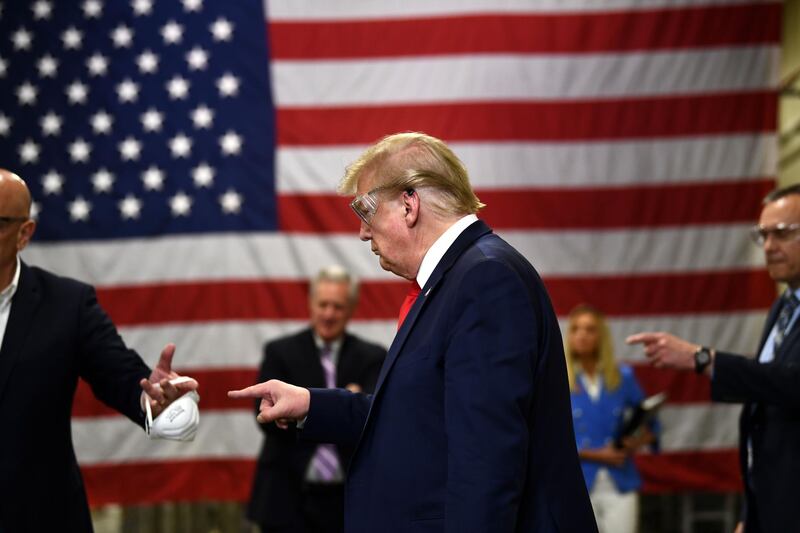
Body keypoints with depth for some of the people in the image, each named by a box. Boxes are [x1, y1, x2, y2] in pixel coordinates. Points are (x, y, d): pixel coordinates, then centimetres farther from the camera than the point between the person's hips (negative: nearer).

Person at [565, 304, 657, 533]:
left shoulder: (623, 376, 6)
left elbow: (649, 423, 14)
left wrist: (637, 441, -8)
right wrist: (596, 454, -11)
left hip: (620, 483, 2)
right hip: (579, 485, -2)